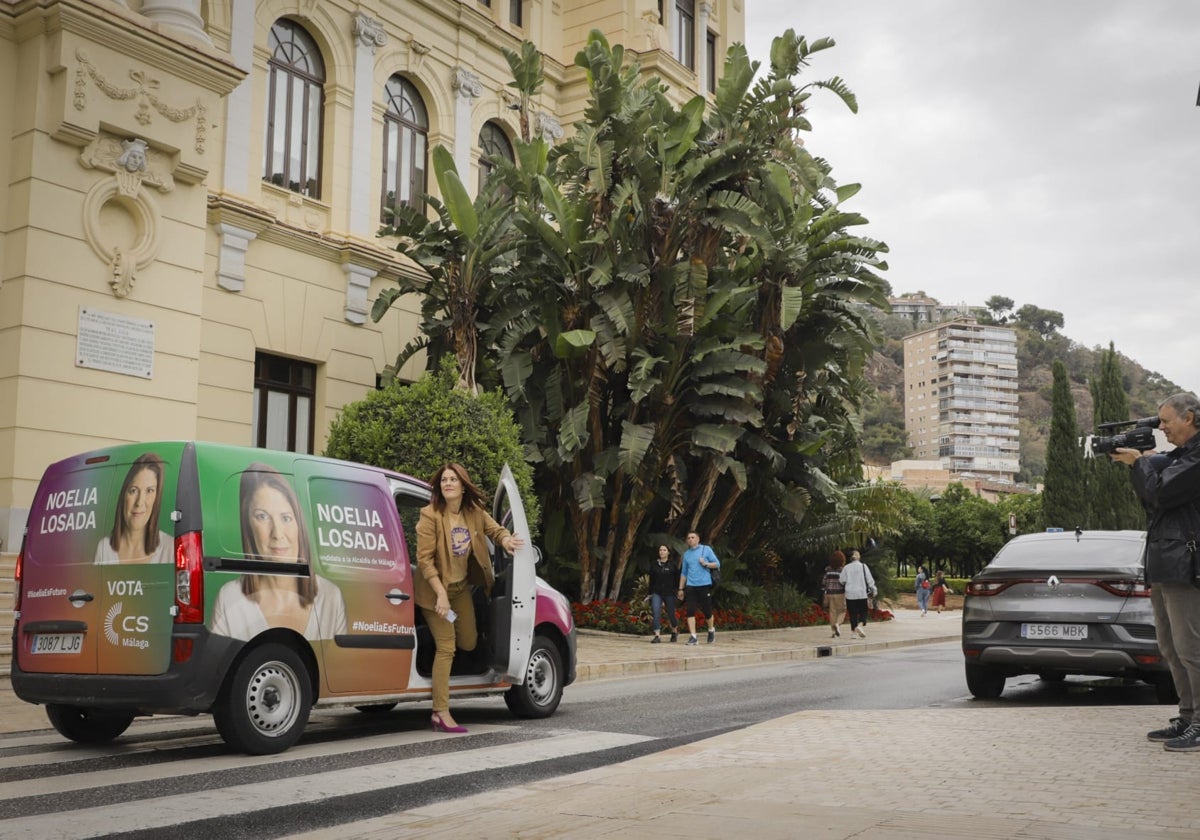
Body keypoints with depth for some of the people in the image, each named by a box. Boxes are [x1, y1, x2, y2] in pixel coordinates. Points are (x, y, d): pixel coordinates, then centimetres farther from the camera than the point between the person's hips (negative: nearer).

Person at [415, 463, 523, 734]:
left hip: (461, 586, 6)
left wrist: (505, 539, -15)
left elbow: (495, 529, 10)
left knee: (469, 643, 15)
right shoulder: (430, 516, -21)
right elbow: (424, 559, -21)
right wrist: (441, 594, -27)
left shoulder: (475, 513, -5)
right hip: (435, 588, -6)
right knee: (446, 648, -10)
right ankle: (441, 713, -3)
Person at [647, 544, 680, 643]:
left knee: (671, 614, 8)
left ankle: (674, 632, 35)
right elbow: (651, 580, 11)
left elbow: (677, 579, 2)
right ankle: (657, 636, -15)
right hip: (657, 593, 1)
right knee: (656, 613, -15)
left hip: (669, 593, -1)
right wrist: (650, 593, 10)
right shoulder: (654, 565, 7)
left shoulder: (673, 565, 0)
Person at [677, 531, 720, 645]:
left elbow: (717, 564, 3)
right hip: (690, 586, 3)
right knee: (690, 611, -7)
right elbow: (684, 572, 20)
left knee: (707, 610, 1)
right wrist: (681, 588, 16)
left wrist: (706, 564, -14)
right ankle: (692, 637, -5)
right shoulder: (686, 554, 15)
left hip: (704, 584, -3)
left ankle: (711, 630, 28)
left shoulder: (706, 549, 4)